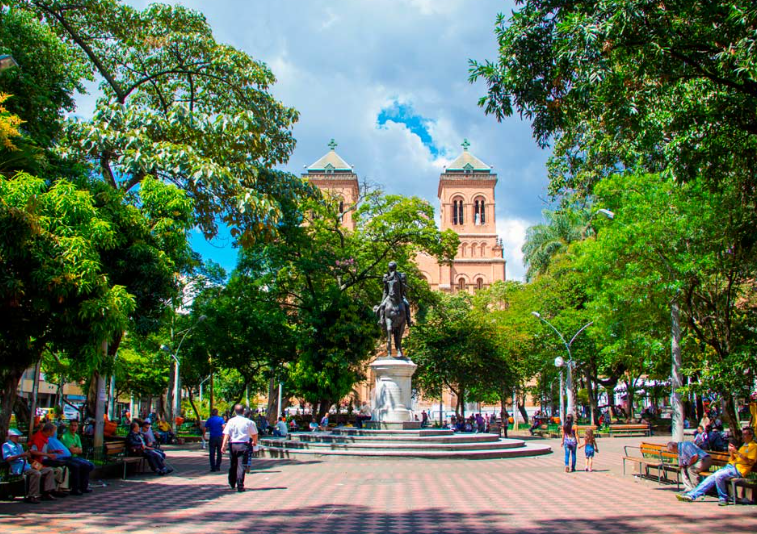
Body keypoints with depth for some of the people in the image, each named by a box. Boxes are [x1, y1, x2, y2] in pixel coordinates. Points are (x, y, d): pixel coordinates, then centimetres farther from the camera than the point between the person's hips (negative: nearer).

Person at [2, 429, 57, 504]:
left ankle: (47, 492, -8)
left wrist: (28, 456, 4)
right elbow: (7, 458, -12)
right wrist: (21, 455, -19)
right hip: (19, 468, -9)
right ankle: (31, 496, -29)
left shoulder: (19, 445, 30)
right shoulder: (6, 445, 4)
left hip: (27, 466, 9)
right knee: (37, 473, -34)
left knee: (49, 470, -1)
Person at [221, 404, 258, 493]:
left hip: (232, 445, 1)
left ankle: (232, 484, 32)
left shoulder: (231, 421, 0)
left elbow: (227, 434, -10)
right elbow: (255, 434, 14)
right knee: (241, 465, -3)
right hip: (243, 445, -1)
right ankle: (240, 486, -10)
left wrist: (223, 446, -13)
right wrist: (255, 442, 33)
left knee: (233, 465, 17)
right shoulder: (248, 422, 3)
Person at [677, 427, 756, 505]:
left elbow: (750, 462, -13)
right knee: (711, 478, -6)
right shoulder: (743, 446, 26)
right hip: (730, 466, 8)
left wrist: (737, 452, -17)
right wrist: (731, 452, 3)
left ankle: (723, 498, -15)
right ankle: (691, 495, -9)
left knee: (718, 475, -30)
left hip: (739, 469, -8)